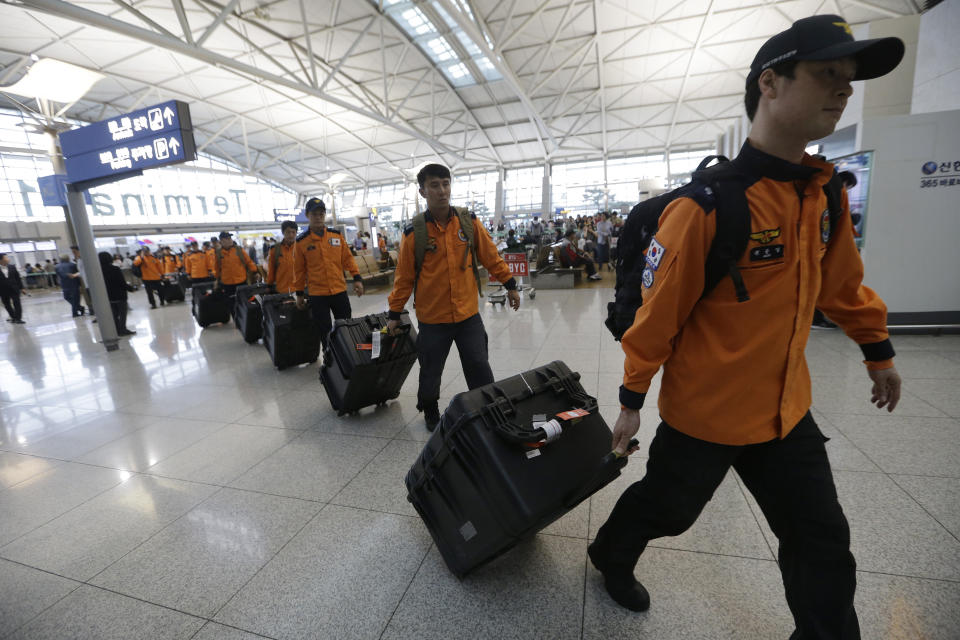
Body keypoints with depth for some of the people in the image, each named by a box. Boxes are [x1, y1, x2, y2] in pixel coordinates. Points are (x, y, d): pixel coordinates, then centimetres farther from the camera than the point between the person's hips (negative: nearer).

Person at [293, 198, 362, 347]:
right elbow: (299, 270, 4)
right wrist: (299, 293, 7)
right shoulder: (301, 241, -2)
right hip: (317, 294, -2)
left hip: (340, 290, 2)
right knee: (324, 332, 6)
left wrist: (357, 278, -1)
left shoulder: (337, 235, 3)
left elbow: (348, 258, 7)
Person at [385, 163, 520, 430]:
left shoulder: (469, 222, -1)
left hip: (468, 314, 1)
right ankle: (430, 414, 40)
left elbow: (490, 256, 8)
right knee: (430, 372, 14)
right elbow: (404, 277, -1)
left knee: (480, 368, 5)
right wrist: (395, 313, 3)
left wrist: (510, 285, 10)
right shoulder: (414, 232, -7)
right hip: (432, 318, -1)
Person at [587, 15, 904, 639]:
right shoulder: (708, 204, -23)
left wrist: (879, 351, 24)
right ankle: (610, 554, 49)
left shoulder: (826, 195, 0)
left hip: (787, 411, 6)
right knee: (667, 507, 18)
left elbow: (843, 281, 15)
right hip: (703, 412, -6)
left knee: (823, 540, 16)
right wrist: (632, 400, -12)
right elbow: (657, 313, -19)